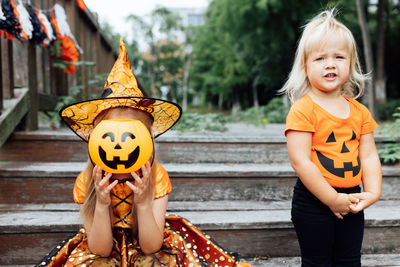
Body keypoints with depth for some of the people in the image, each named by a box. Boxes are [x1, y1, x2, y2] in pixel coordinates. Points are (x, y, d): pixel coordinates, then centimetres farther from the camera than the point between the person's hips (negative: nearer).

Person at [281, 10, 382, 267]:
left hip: (351, 201, 5)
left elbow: (369, 156, 6)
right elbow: (301, 162, -20)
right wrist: (332, 199, -18)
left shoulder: (360, 111, 4)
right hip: (313, 202, -5)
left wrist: (373, 192, -9)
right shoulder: (302, 110, -15)